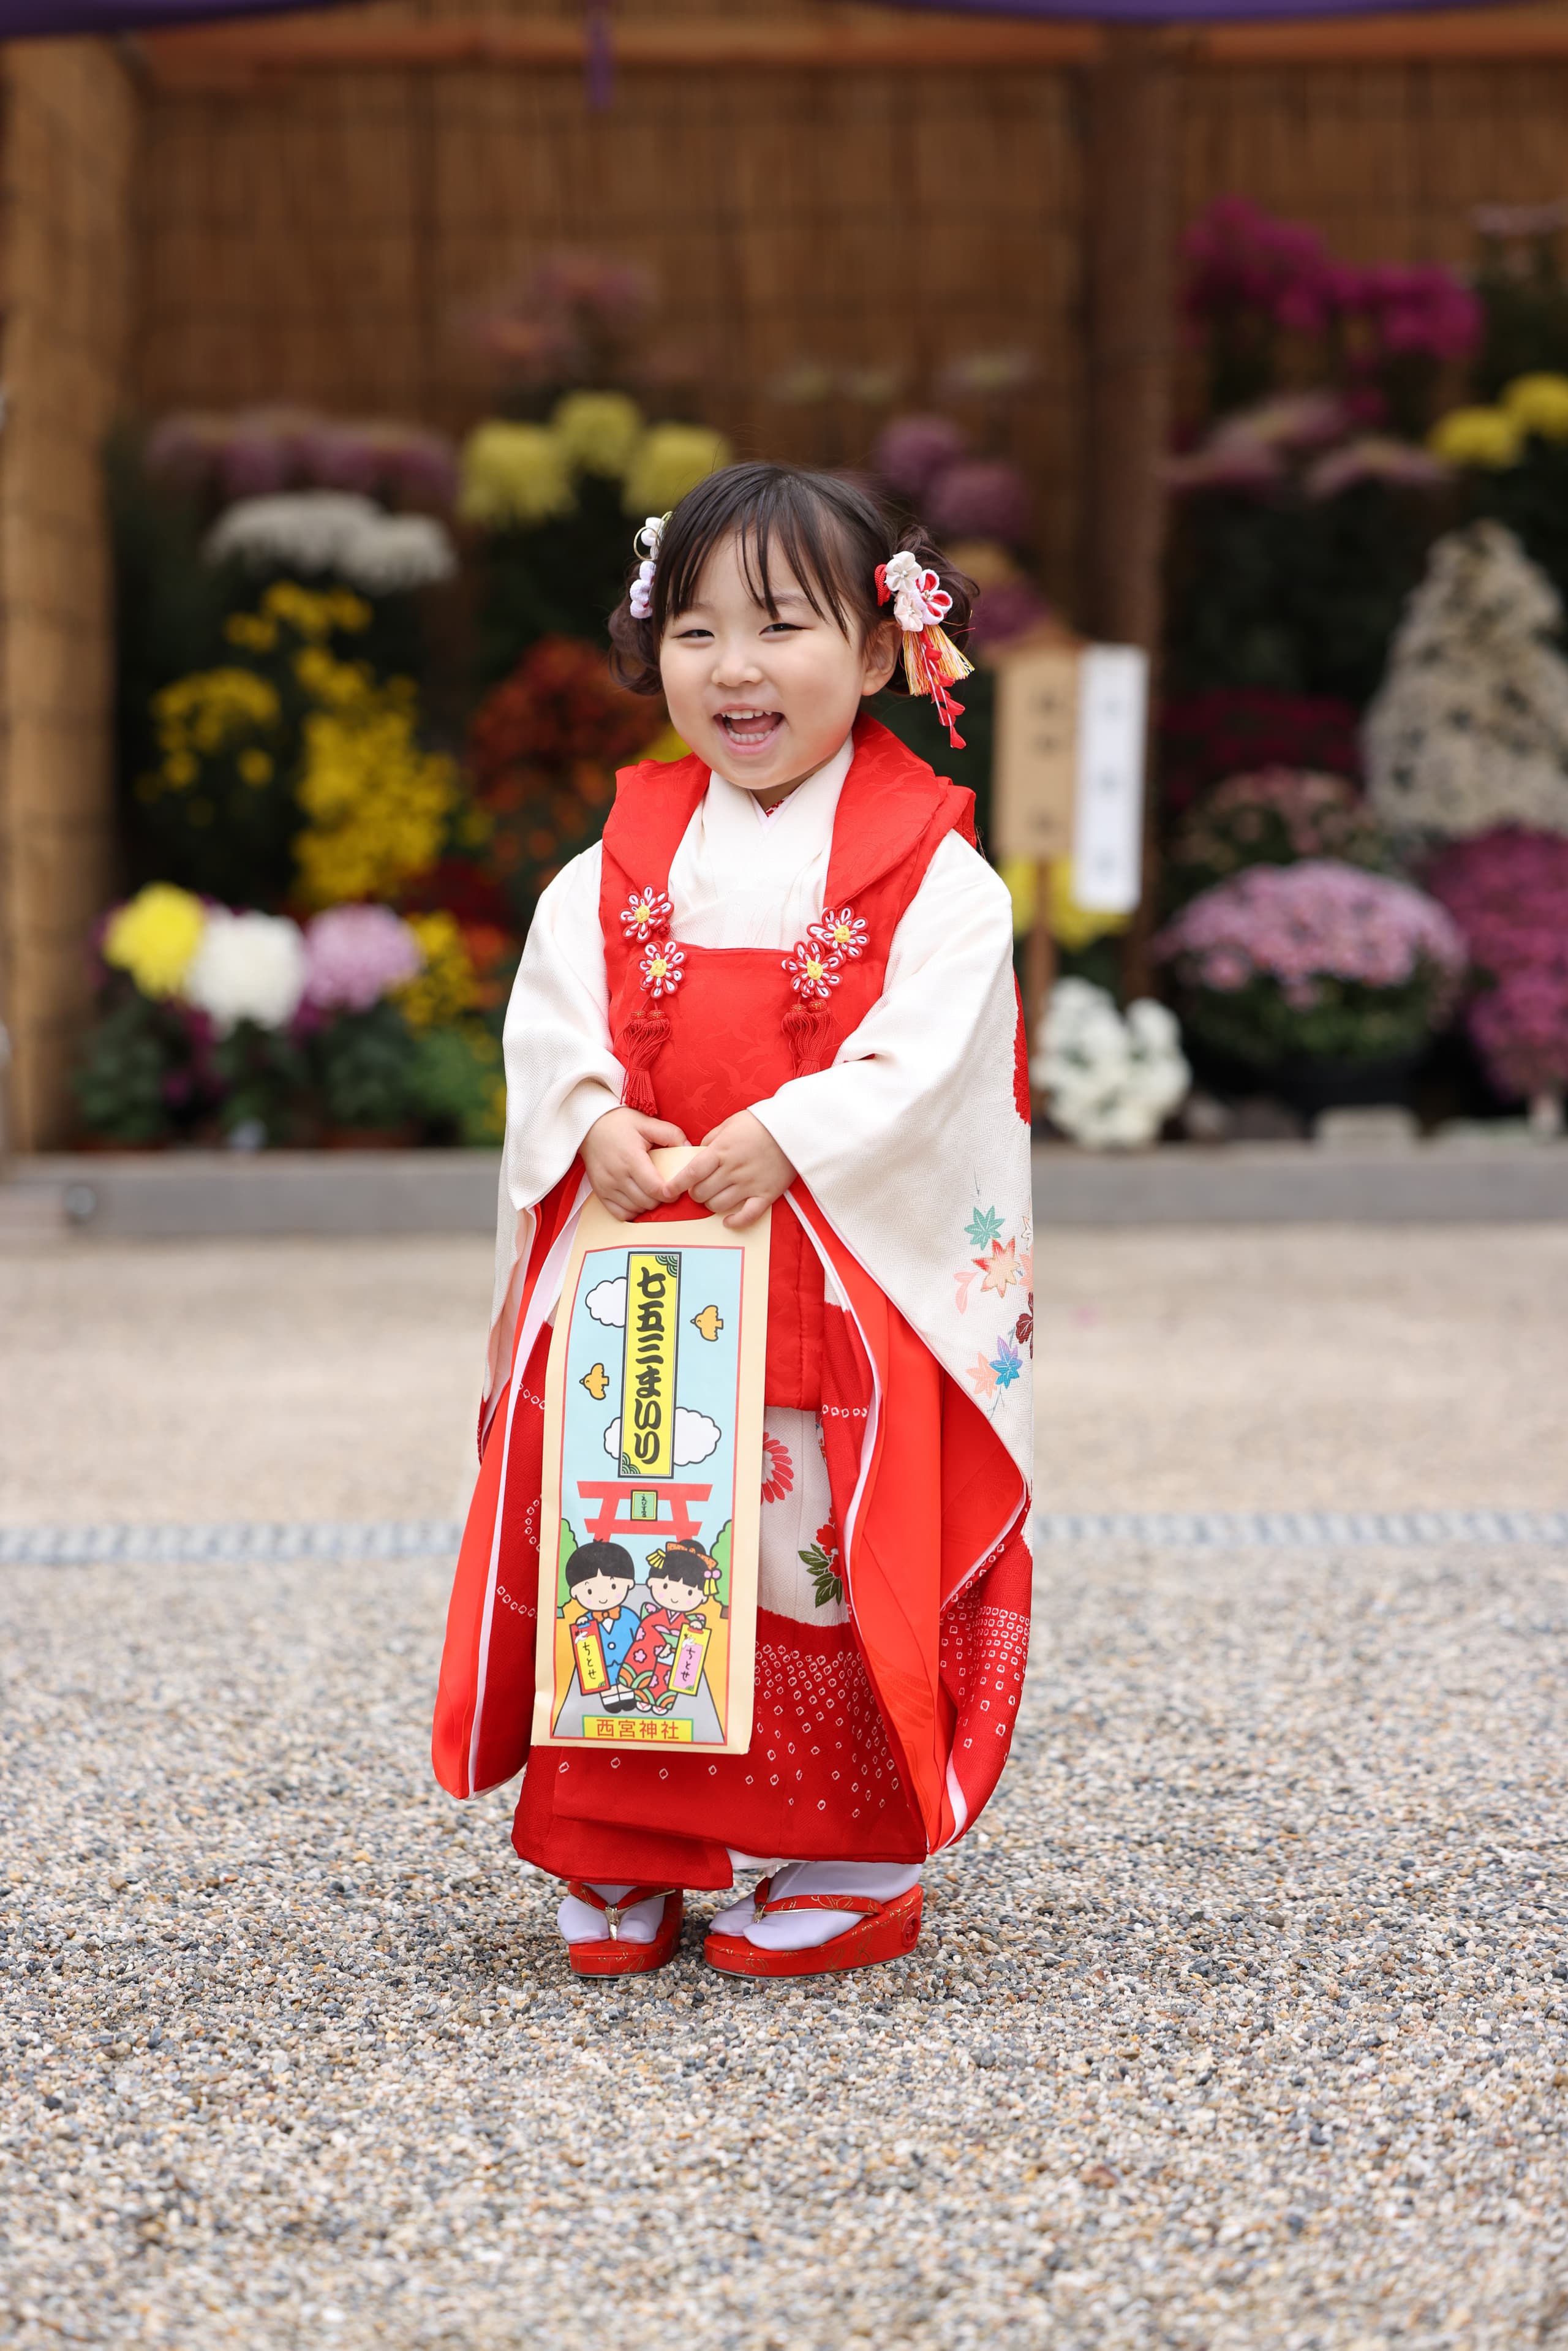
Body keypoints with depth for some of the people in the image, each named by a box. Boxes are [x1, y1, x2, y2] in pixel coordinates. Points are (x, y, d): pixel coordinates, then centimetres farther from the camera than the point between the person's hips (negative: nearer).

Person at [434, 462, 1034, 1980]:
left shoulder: (932, 870, -2)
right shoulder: (616, 867, 10)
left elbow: (925, 1056, -13)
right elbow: (546, 1027, 2)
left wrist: (784, 1139, -25)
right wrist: (596, 1127, -18)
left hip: (850, 1283, -3)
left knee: (833, 1555, -6)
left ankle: (852, 1860, 10)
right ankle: (618, 1855, 13)